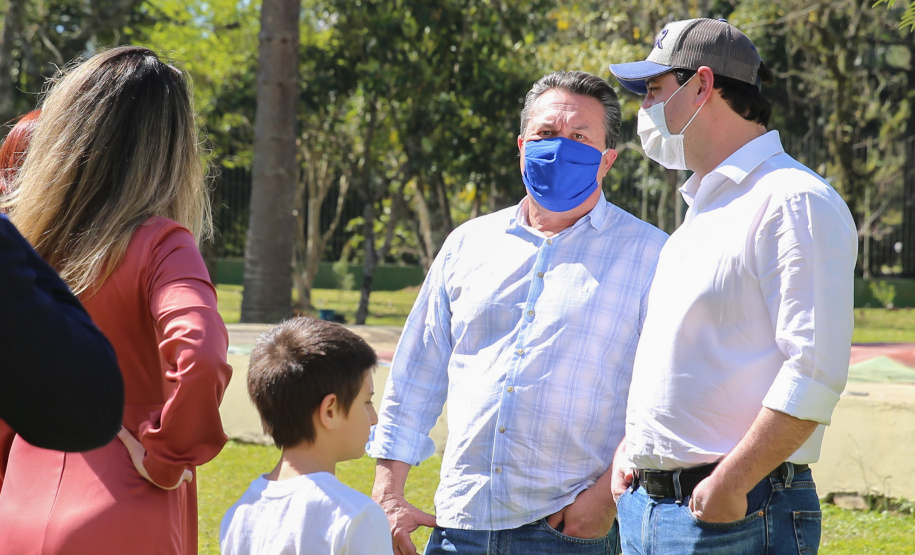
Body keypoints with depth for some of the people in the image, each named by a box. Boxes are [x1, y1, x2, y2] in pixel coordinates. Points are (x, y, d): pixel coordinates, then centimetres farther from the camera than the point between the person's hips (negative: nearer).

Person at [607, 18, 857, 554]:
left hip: (737, 512, -8)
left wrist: (730, 484, -21)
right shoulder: (700, 212, 19)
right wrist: (630, 452, 11)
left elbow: (816, 369, -19)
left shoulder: (795, 201, -11)